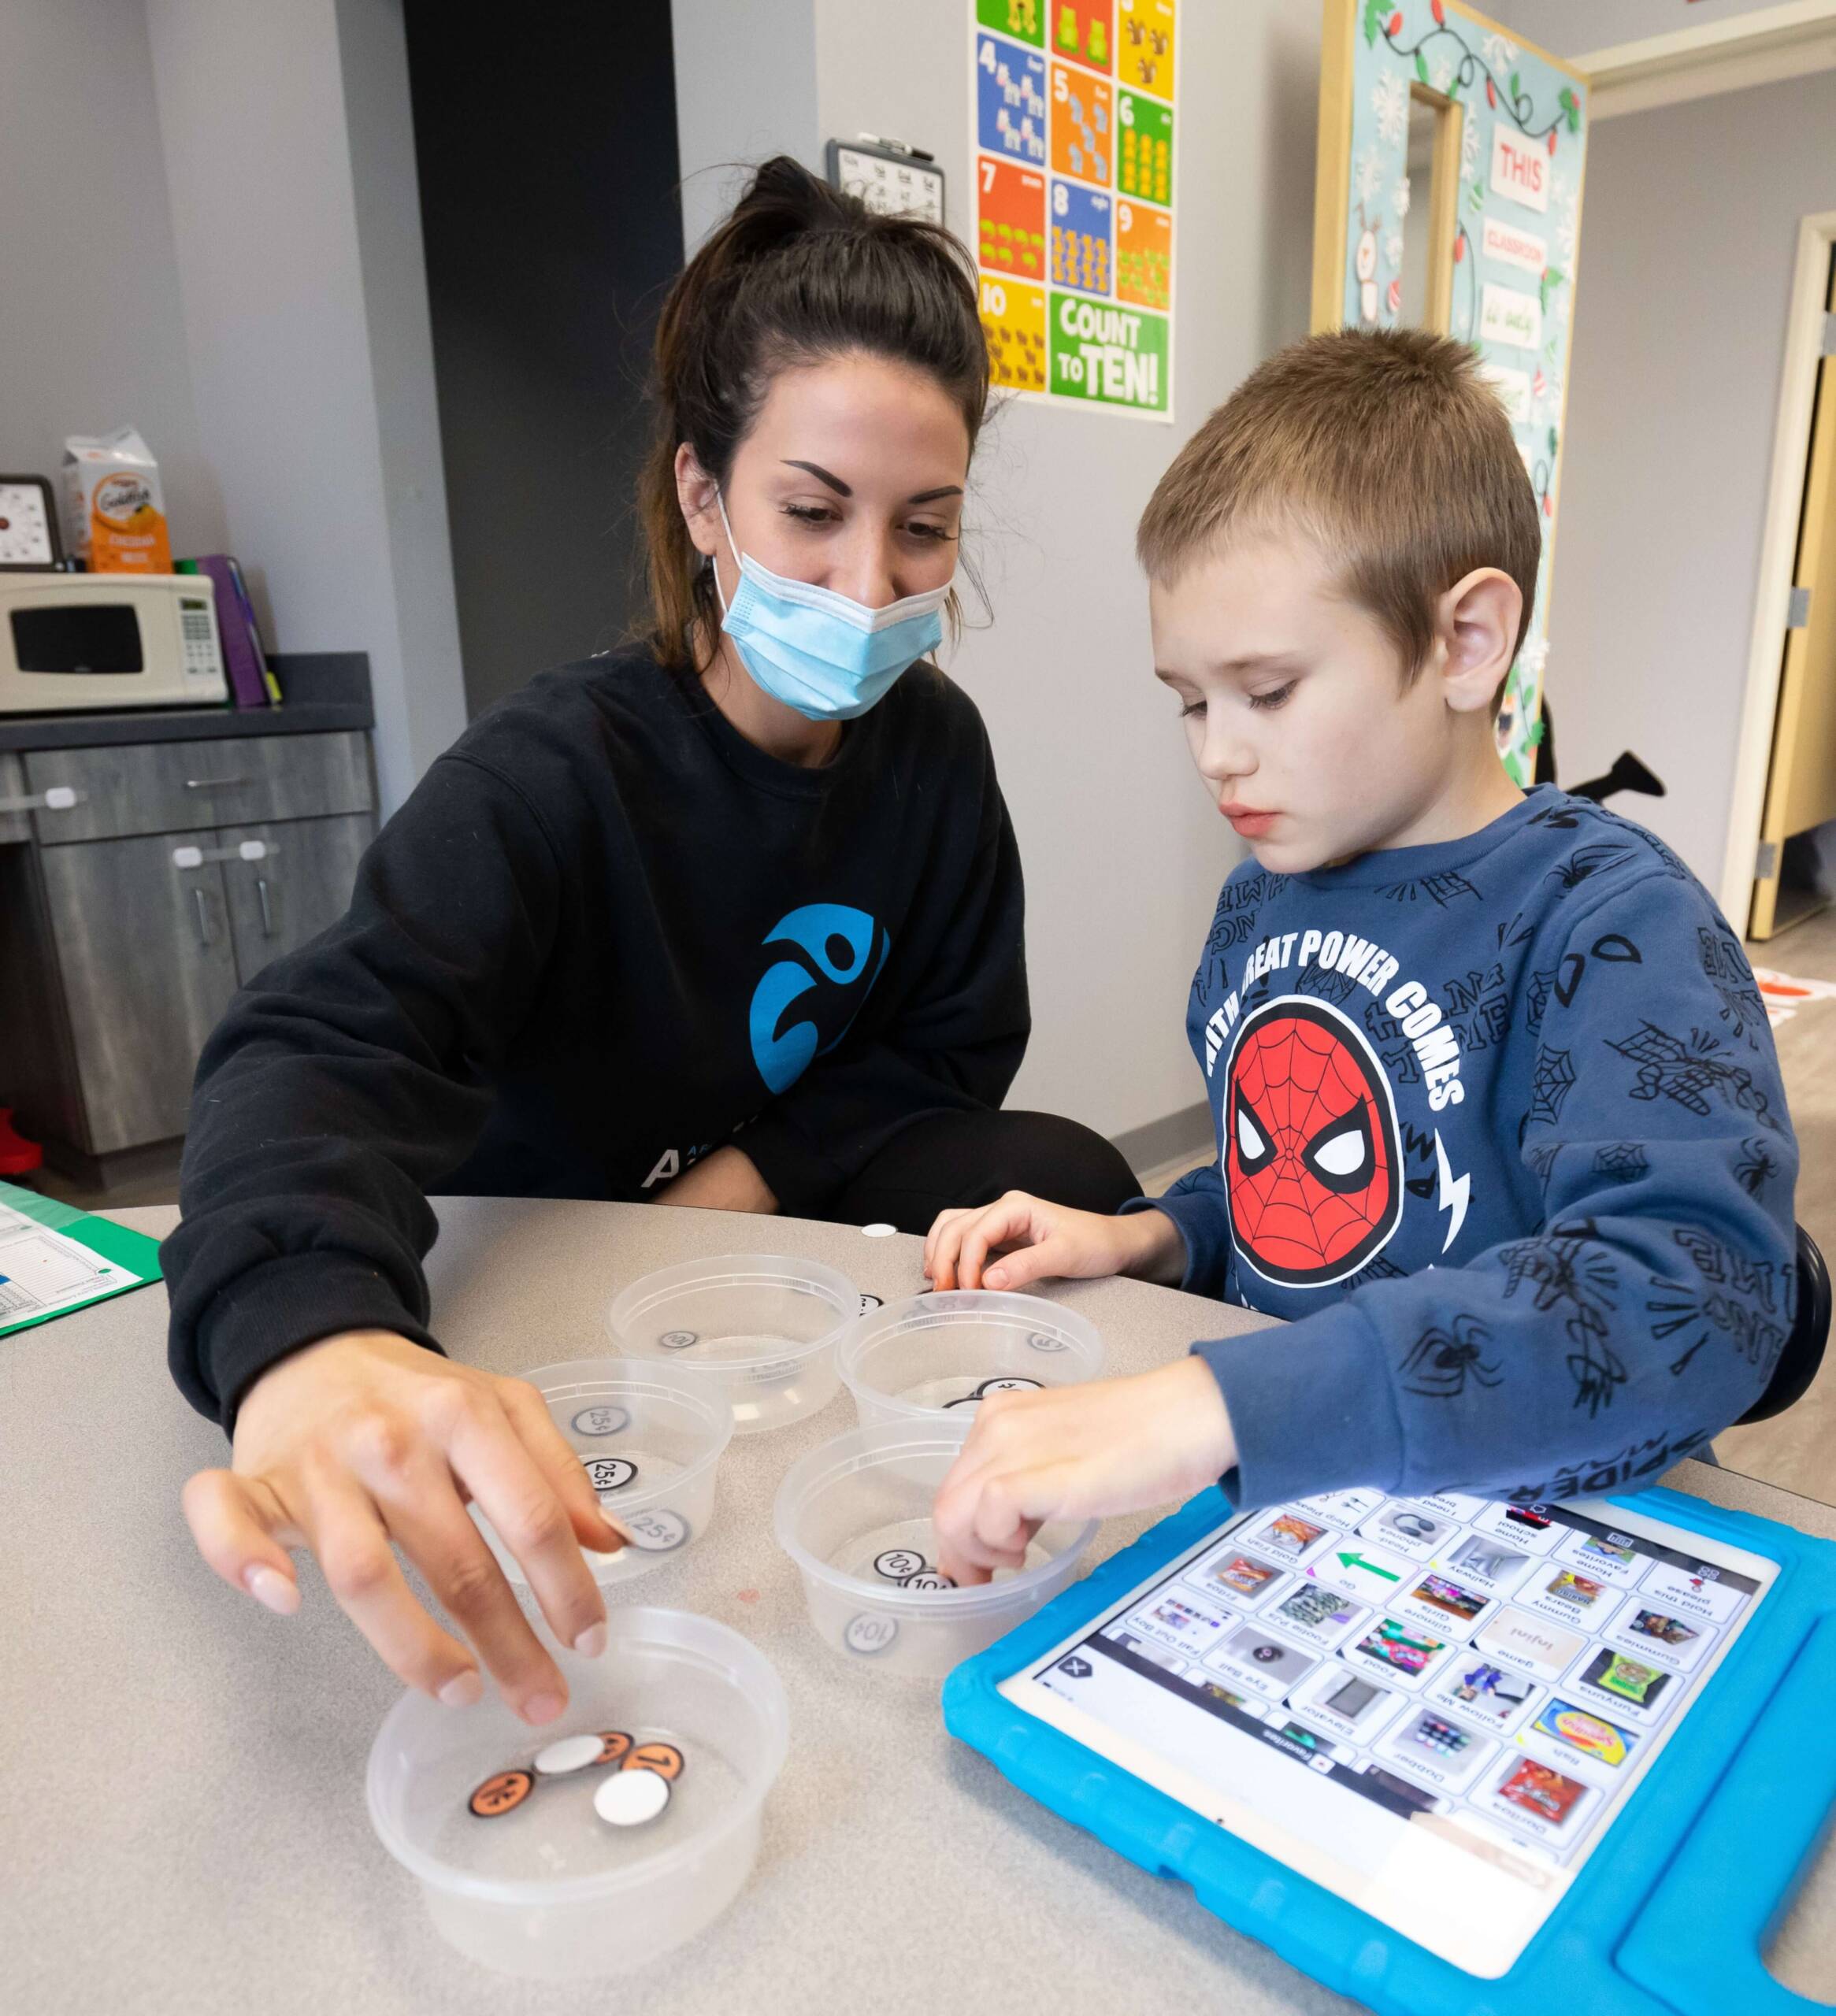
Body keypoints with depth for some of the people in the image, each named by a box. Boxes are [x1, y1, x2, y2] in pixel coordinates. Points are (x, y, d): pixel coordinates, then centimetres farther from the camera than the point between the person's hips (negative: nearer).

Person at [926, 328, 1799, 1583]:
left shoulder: (1612, 923, -14)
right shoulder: (1263, 897, 9)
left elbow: (1692, 1299, -29)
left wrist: (1212, 1406, -37)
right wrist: (1145, 1239, 1)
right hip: (1264, 1497, 5)